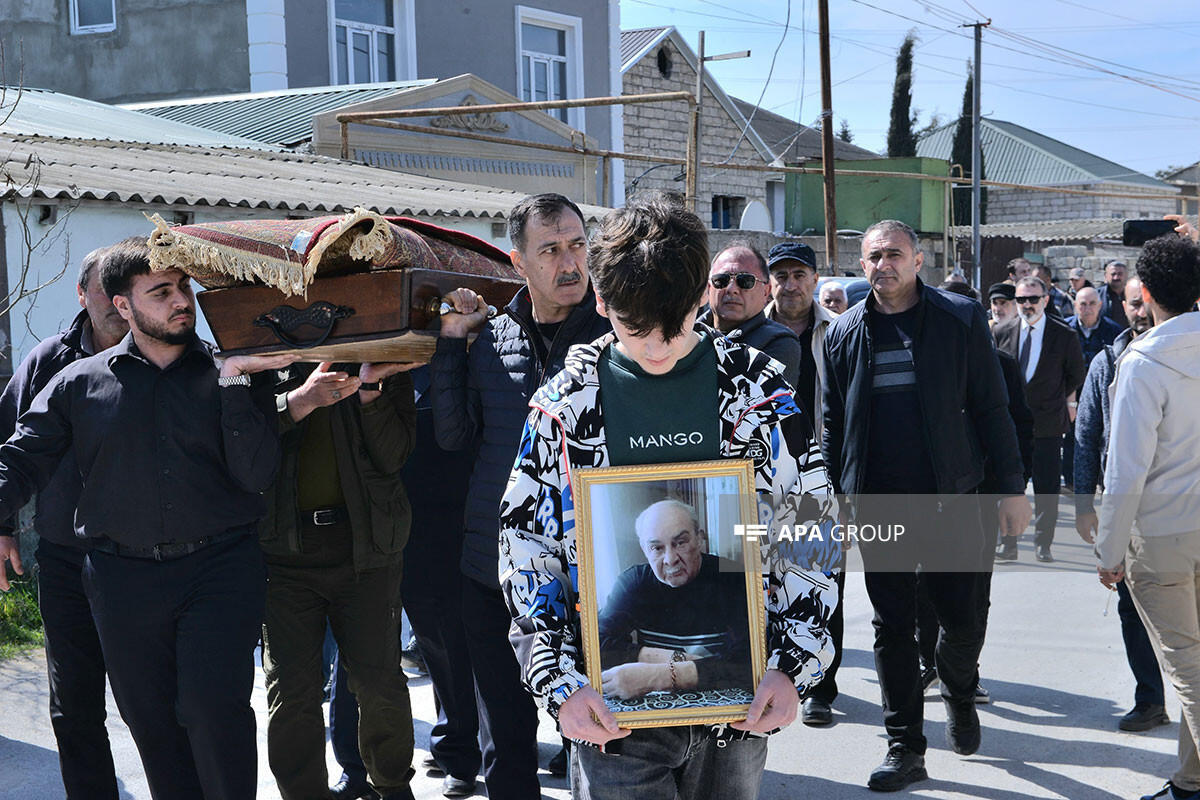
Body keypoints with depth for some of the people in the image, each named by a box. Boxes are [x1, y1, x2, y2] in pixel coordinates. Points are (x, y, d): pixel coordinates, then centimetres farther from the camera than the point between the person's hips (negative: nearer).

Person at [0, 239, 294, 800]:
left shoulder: (228, 375, 6)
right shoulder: (79, 384, 9)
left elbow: (256, 475, -4)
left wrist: (234, 384, -12)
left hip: (219, 569, -2)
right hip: (123, 578, 2)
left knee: (214, 709, -13)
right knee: (151, 721, 8)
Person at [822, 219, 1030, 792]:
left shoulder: (961, 318, -1)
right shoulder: (845, 332, 6)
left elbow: (990, 407, 0)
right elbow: (833, 423, 11)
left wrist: (1011, 487, -3)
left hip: (950, 495, -1)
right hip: (877, 503, 2)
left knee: (963, 618, 3)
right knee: (892, 626, 5)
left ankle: (959, 695, 35)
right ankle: (905, 749, 14)